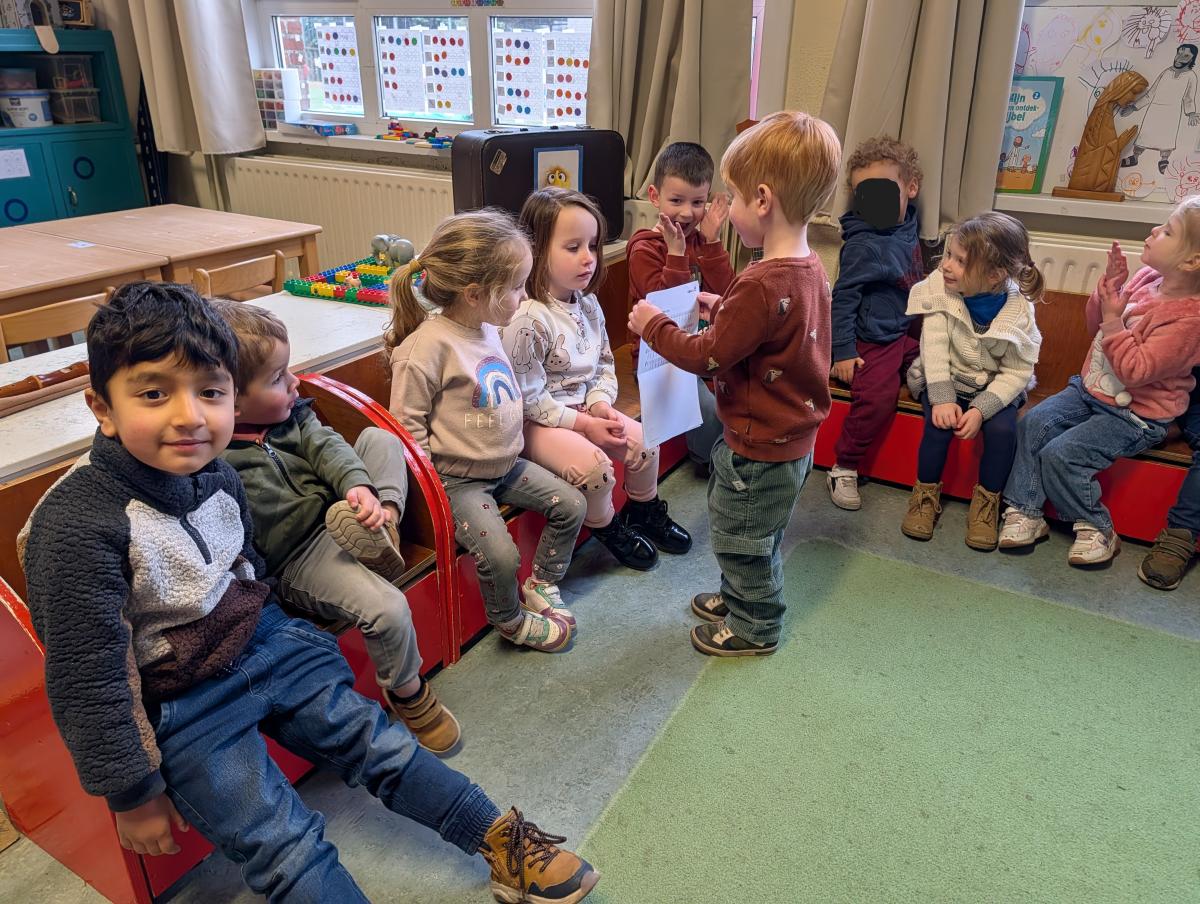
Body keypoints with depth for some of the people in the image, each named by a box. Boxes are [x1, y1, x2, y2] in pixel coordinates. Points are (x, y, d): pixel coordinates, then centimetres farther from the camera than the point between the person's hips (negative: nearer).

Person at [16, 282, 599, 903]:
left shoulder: (216, 475, -4)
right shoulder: (77, 525, -25)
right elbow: (85, 677, -19)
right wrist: (133, 793, -12)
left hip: (263, 644, 6)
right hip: (182, 707, -5)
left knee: (376, 742, 5)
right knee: (289, 848, -10)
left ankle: (502, 842, 16)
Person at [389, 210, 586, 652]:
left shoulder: (488, 331, 3)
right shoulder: (427, 346, -23)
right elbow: (407, 424, -18)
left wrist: (510, 449, 14)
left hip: (505, 465, 8)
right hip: (456, 479, -8)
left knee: (570, 503, 4)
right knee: (500, 554, -21)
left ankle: (542, 584, 23)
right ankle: (510, 620, 11)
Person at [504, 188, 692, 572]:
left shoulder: (588, 304, 1)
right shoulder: (527, 319, -25)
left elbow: (604, 364, 11)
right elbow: (528, 398, -22)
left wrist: (601, 404, -8)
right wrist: (583, 423, -21)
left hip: (586, 408, 8)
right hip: (537, 422, -8)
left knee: (642, 440, -1)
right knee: (594, 464, -25)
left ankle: (644, 512, 28)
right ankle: (607, 528, 7)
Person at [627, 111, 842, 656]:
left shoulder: (762, 285, -31)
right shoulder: (808, 268, 0)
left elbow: (706, 357, -23)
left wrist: (653, 325, -10)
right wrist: (724, 311, 7)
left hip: (760, 448, -9)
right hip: (791, 435, 9)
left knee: (742, 539, 13)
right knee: (756, 535, 28)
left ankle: (754, 628, 33)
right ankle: (740, 597, 49)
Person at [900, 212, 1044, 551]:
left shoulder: (1019, 310, -17)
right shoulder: (940, 288, -17)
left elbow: (1016, 372, -14)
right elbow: (934, 348, -18)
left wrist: (980, 409, -27)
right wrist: (942, 398, -27)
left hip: (994, 385, 0)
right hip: (945, 379, 0)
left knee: (1002, 429, -24)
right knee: (940, 423, -26)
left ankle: (987, 501, -1)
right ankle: (926, 494, -2)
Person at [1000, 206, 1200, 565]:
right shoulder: (1146, 278, -1)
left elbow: (1134, 371, -27)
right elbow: (1094, 323, 10)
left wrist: (1113, 320, -27)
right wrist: (1109, 287, -8)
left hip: (1135, 415, -8)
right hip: (1091, 388, 8)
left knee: (1060, 454, -19)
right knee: (1034, 422, -10)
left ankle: (1096, 528, 4)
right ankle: (1025, 512, -2)